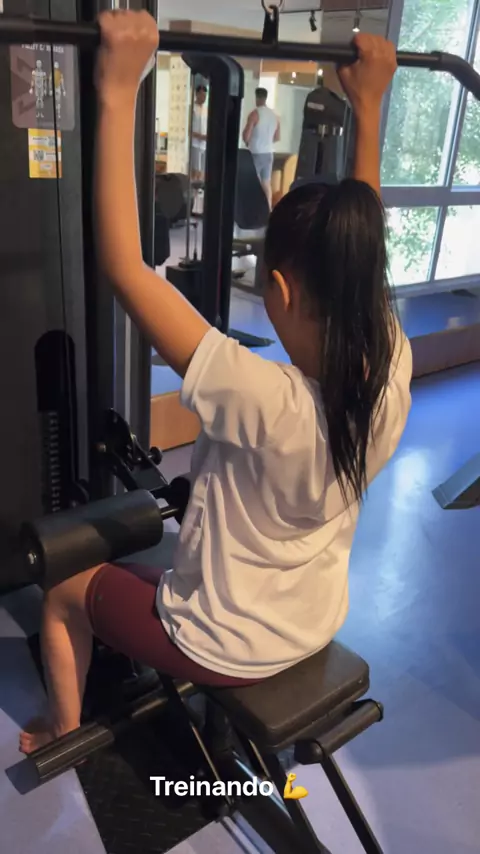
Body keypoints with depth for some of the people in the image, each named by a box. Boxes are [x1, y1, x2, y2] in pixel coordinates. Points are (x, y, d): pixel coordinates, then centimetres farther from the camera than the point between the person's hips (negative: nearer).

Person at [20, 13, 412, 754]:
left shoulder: (265, 402, -39)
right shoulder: (391, 375, -21)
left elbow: (125, 268, -39)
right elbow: (359, 253, -6)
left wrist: (118, 97, -35)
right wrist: (368, 105, -2)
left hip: (228, 647, -6)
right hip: (316, 628, 6)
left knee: (64, 598, 19)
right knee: (161, 562, 36)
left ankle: (62, 732, 44)